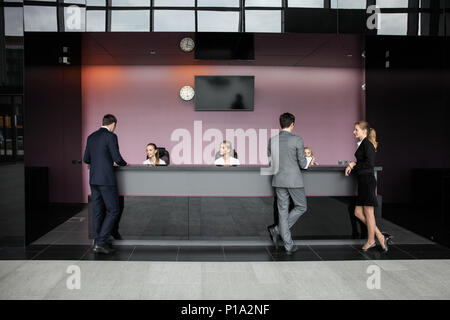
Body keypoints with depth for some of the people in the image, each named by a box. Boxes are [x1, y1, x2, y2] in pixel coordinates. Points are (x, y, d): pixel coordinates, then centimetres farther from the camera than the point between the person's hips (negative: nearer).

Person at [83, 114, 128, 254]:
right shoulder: (111, 136, -9)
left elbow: (86, 159, 16)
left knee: (98, 211, 11)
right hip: (106, 179, -7)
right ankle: (101, 242, -4)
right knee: (113, 210, 0)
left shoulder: (91, 137, 13)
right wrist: (124, 164, 7)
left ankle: (98, 243, 15)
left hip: (93, 179, 7)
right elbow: (117, 158, -14)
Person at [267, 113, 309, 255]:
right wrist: (307, 162, 15)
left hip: (278, 180, 5)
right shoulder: (297, 140, -11)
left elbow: (270, 162, 10)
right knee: (301, 207, 14)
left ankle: (289, 246, 13)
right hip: (294, 180, -5)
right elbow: (303, 164, -8)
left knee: (283, 211, 9)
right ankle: (277, 230, 2)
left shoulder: (272, 140, 3)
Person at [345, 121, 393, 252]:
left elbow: (369, 163, -19)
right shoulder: (363, 144, 18)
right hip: (363, 182, 10)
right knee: (358, 213, 9)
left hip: (367, 180, -10)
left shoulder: (367, 143, -11)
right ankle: (380, 237, 13)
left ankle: (371, 241, 13)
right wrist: (352, 164, 3)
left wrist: (354, 166, -9)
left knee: (368, 212, 1)